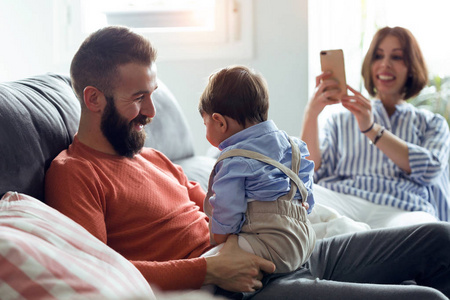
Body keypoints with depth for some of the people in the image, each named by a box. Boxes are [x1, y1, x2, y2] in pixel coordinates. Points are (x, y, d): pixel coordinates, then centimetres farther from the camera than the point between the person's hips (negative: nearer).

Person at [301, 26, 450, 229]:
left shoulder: (432, 124, 26)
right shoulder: (340, 121, 28)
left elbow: (431, 170, 3)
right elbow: (312, 173, 11)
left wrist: (372, 130, -5)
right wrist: (311, 114, -3)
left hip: (402, 210, -1)